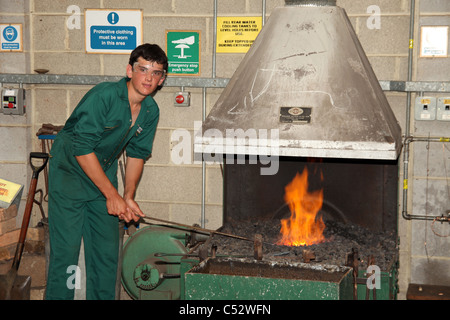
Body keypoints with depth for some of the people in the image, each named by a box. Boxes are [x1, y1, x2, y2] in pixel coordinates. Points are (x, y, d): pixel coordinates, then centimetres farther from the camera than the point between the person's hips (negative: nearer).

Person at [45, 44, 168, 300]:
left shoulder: (151, 111, -4)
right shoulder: (103, 96, -25)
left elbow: (137, 154, 5)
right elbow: (82, 150, -26)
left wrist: (129, 197, -8)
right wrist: (112, 195, -23)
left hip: (104, 175, 6)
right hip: (70, 172, -6)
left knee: (107, 250, 8)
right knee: (66, 249, -9)